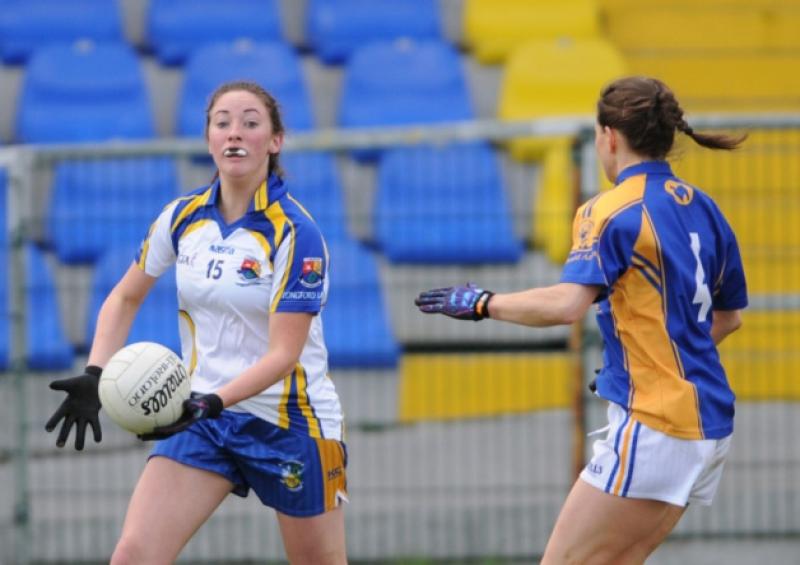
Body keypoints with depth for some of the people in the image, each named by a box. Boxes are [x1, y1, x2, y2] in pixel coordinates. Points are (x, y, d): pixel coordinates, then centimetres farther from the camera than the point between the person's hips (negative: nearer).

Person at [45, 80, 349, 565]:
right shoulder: (182, 217, 0)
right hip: (203, 416, 4)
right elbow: (125, 298, 14)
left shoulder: (295, 233, -16)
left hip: (289, 423, -4)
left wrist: (213, 403, -34)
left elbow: (283, 354, -20)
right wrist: (94, 377, -1)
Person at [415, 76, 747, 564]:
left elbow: (568, 303, -26)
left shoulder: (612, 212, -12)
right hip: (708, 422, 9)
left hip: (653, 424, -8)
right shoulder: (703, 208, 12)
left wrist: (483, 303, -13)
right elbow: (729, 315, 22)